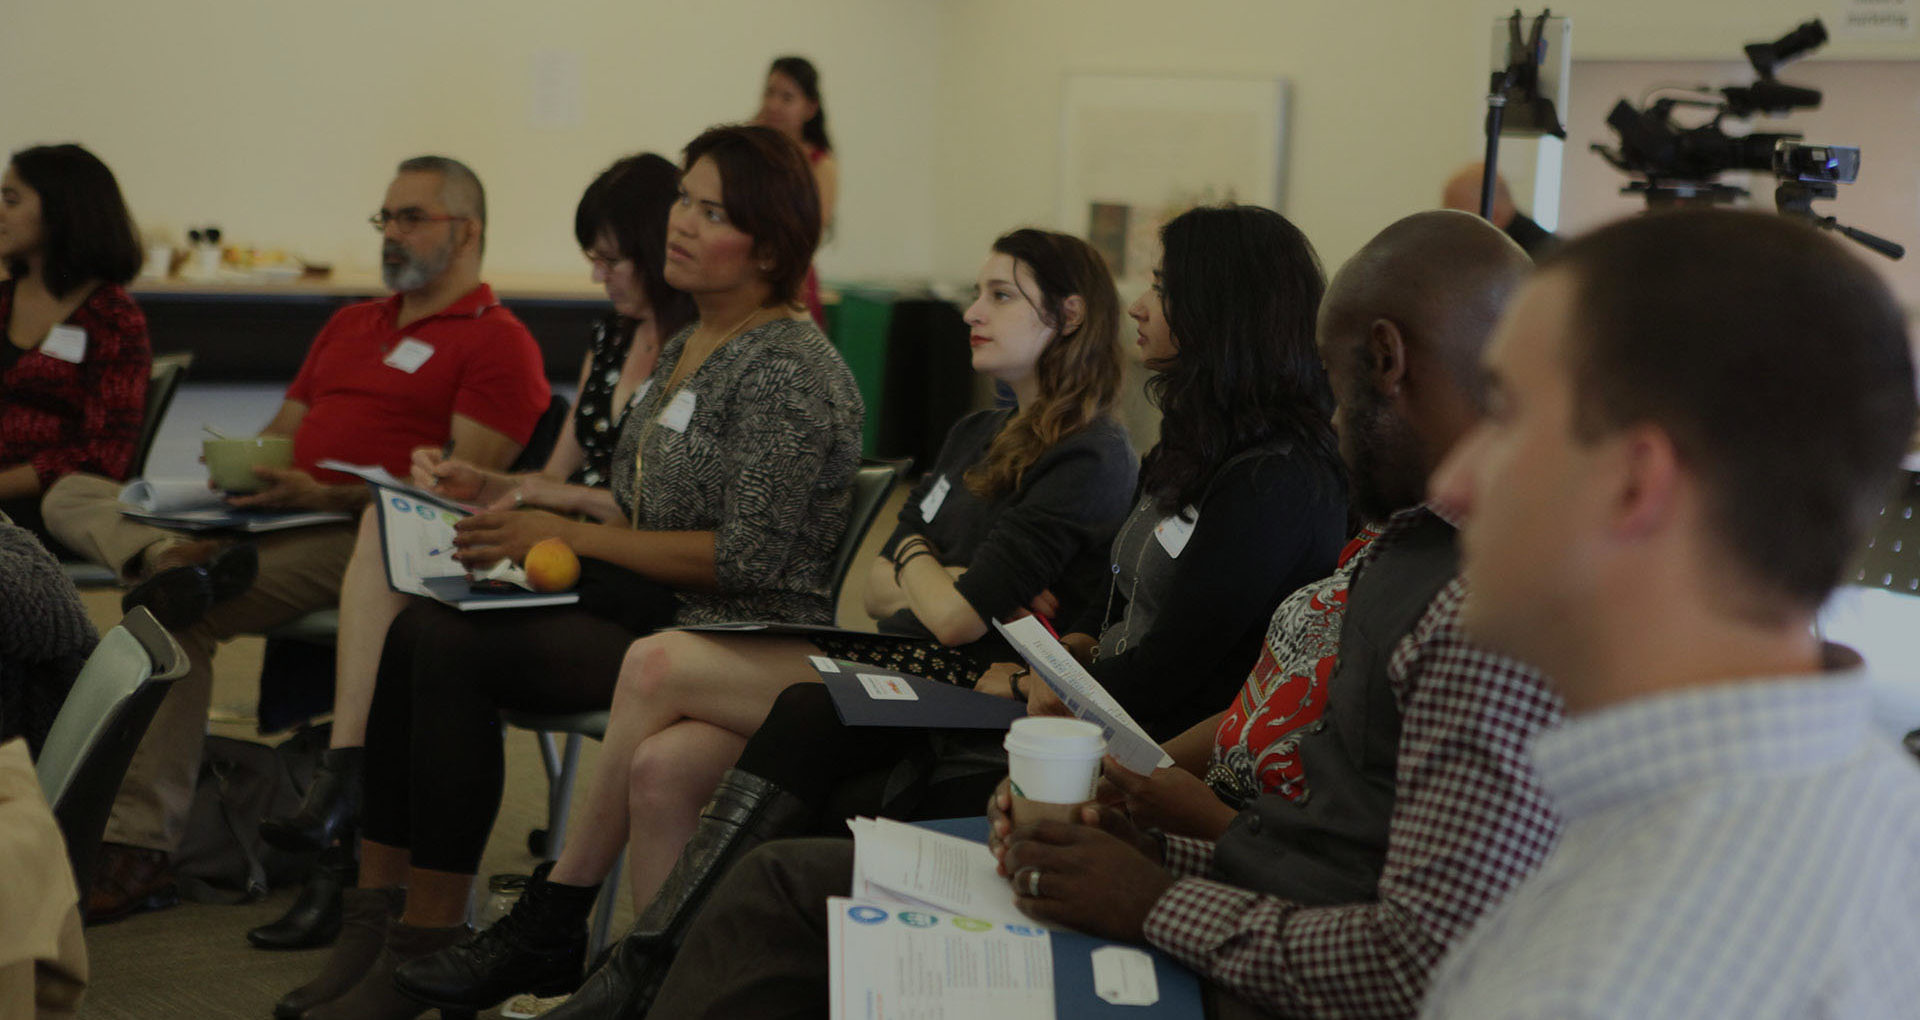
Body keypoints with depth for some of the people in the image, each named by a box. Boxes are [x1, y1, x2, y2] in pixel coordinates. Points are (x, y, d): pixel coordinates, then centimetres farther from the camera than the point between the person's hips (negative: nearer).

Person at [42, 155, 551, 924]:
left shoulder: (498, 343, -1)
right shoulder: (350, 325, 28)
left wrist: (323, 496, -21)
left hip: (360, 541, -9)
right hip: (273, 520, 9)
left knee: (174, 616, -28)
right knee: (71, 496, -5)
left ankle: (140, 851, -26)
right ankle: (178, 560, -35)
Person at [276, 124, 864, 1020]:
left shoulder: (791, 371, -13)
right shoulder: (685, 347, 17)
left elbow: (747, 558, -18)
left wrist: (571, 537, -15)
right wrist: (552, 506, 4)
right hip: (653, 609, 9)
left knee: (458, 651, -22)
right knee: (419, 629, -10)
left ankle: (429, 939, -13)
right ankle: (377, 908, -9)